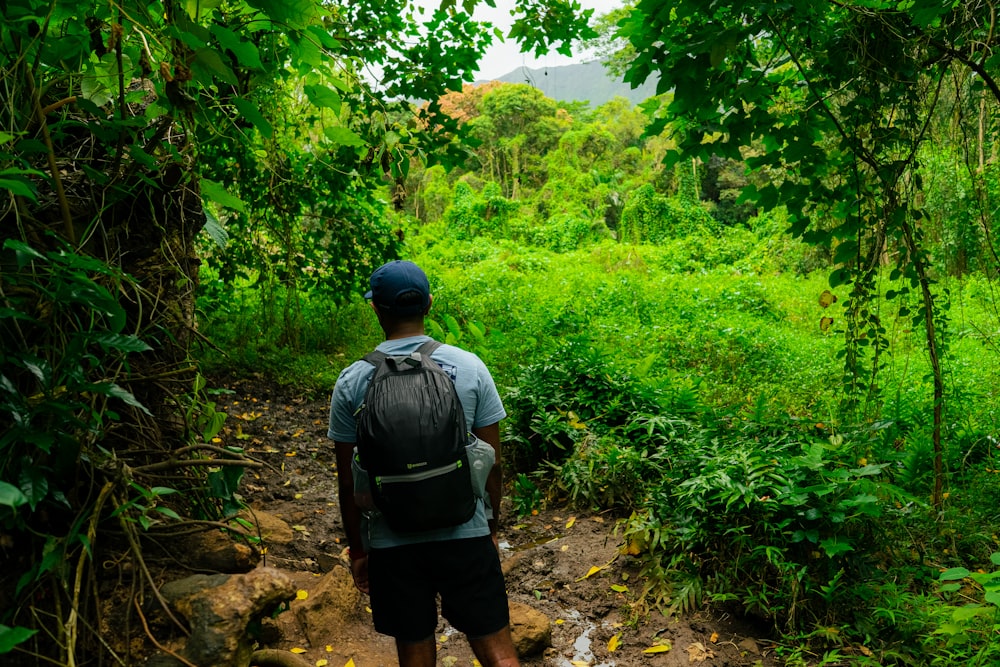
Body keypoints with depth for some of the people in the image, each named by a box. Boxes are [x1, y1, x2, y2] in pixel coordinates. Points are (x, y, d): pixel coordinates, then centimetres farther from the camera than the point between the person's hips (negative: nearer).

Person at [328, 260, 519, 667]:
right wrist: (492, 526, 12)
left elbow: (349, 480, -1)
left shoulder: (352, 382, -7)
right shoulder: (469, 367, -7)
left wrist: (357, 548, 11)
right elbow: (492, 463, -2)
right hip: (465, 536, 0)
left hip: (392, 544, 1)